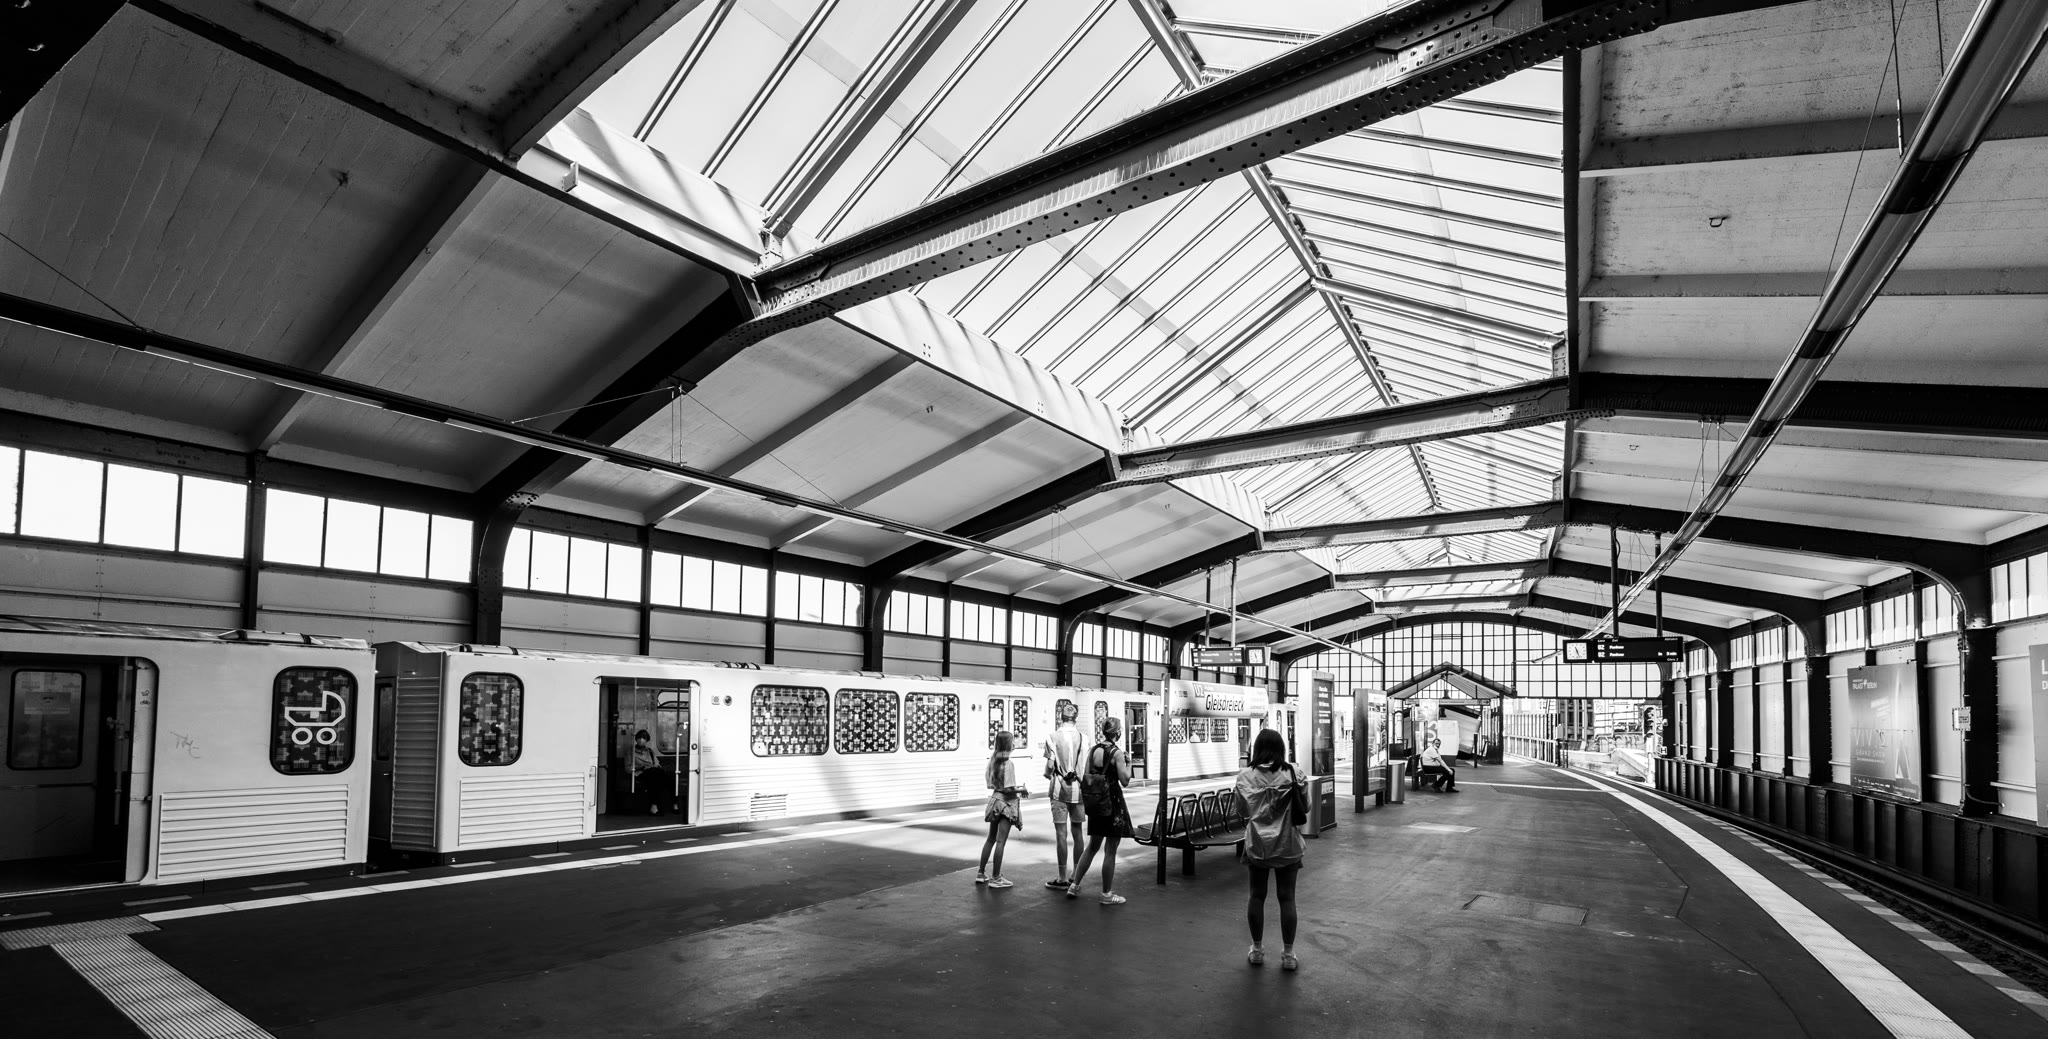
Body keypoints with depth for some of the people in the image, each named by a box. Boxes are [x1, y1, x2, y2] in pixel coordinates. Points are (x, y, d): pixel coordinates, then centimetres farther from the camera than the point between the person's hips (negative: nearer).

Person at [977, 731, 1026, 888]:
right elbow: (1009, 789, -20)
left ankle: (981, 873, 24)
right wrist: (1021, 789, -4)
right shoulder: (1008, 763, -18)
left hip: (995, 798, 8)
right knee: (1001, 841, -2)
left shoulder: (993, 759, 3)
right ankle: (995, 878, 1)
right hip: (1006, 802, -8)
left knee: (991, 839, 18)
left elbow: (989, 783, 9)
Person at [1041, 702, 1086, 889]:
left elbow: (1050, 765, -8)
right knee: (1077, 832, 11)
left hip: (1059, 788, -2)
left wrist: (1047, 774, 13)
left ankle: (1063, 878, 4)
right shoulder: (1082, 737, -1)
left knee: (1061, 833, 1)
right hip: (1077, 788, 2)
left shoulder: (1053, 737, -6)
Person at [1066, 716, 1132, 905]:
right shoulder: (1116, 753, -14)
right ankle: (1107, 894, 9)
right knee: (1110, 851, 3)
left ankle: (1074, 885, 22)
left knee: (1092, 846, 20)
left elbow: (1086, 777, 4)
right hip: (1112, 804, -6)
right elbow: (1125, 781, -13)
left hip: (1095, 804, 6)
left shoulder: (1092, 750, 3)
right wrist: (1128, 764, 1)